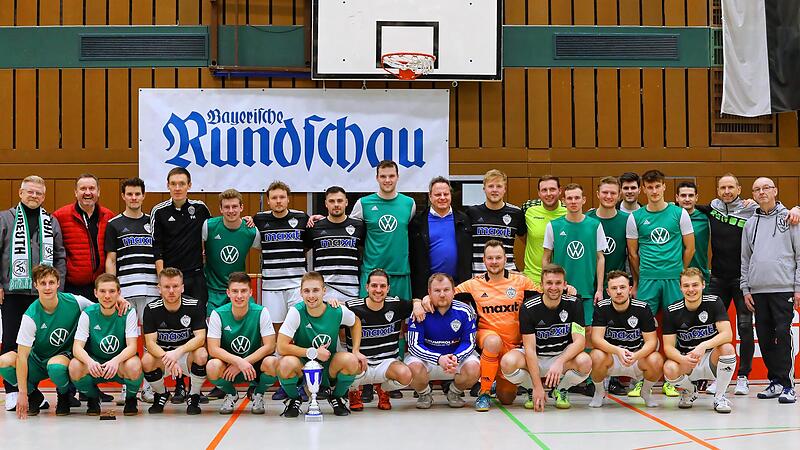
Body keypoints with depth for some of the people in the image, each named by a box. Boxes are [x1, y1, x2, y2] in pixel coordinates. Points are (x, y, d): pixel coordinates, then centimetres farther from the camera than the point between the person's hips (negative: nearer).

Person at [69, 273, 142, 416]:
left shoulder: (128, 313, -12)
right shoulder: (88, 314, -9)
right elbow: (77, 347, -16)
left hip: (120, 363, -1)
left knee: (134, 366, -36)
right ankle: (93, 398, 3)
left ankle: (131, 399, 0)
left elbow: (132, 346, -20)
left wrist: (116, 361, -42)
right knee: (74, 366, -30)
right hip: (94, 365, 1)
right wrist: (89, 361, -40)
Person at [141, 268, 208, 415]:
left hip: (187, 355, -1)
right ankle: (161, 394, 3)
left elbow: (200, 337, -20)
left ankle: (194, 396, -5)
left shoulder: (195, 305, -12)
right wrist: (167, 358, -37)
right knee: (147, 361, -31)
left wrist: (178, 352, -36)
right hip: (161, 354, 1)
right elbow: (150, 342, -18)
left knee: (201, 354, -33)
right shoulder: (151, 309, -11)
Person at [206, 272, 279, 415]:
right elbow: (213, 349, -16)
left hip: (255, 364, 0)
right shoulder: (218, 314, -10)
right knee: (212, 367, -32)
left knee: (272, 363, -32)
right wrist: (238, 361, -31)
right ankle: (231, 395, 5)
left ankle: (258, 394, 4)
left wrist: (245, 363, -23)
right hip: (228, 364, 0)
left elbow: (269, 346, -14)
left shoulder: (261, 312, -11)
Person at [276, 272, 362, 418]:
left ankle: (336, 397, 4)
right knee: (286, 363, -35)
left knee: (351, 360, -29)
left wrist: (356, 351, -1)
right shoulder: (296, 312, -19)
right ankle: (294, 399, 0)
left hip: (328, 369, 2)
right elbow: (282, 347, -22)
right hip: (302, 366, -2)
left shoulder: (337, 311, -12)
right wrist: (313, 352, -22)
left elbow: (355, 323, 12)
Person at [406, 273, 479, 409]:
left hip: (457, 357, 1)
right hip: (427, 356, -1)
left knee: (473, 367, -28)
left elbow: (469, 343, -6)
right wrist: (439, 359, -34)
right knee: (414, 367, -33)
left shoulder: (464, 311, -9)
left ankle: (455, 393, 7)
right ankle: (425, 394, 3)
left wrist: (456, 357, -29)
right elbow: (414, 345, -17)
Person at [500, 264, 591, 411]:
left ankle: (560, 390, 1)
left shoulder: (573, 304, -10)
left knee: (585, 362, -32)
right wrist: (538, 387, -29)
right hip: (534, 358, -1)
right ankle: (534, 392, 0)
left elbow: (580, 341, -17)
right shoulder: (529, 307, -16)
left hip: (563, 356, 1)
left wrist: (560, 362, -37)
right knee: (508, 362, -33)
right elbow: (530, 348, -20)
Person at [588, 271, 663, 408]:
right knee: (597, 356, -33)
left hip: (637, 357, 0)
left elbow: (651, 341, -12)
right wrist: (618, 351, -37)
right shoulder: (602, 308, -9)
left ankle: (645, 392, 4)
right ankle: (599, 392, -1)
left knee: (656, 361, -30)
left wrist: (635, 356, -33)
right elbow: (596, 339, -18)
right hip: (611, 357, 0)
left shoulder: (642, 308, -9)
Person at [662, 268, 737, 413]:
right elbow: (668, 347, -10)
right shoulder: (671, 311, -7)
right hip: (686, 363, 0)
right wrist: (683, 359, -32)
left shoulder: (714, 302, -9)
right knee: (670, 369, -32)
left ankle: (720, 396, -9)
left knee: (727, 348, -32)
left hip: (711, 360, 0)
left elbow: (727, 334, -20)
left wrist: (703, 346, -37)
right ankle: (689, 392, 6)